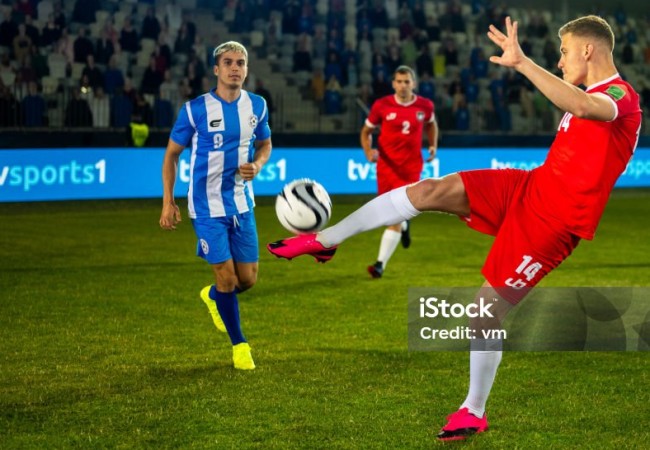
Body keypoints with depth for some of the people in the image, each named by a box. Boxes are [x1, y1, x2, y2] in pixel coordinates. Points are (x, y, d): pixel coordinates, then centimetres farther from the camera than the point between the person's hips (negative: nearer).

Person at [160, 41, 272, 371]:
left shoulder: (257, 106, -1)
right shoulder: (195, 109, -12)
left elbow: (265, 144, 16)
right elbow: (171, 154, -2)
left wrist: (257, 165, -8)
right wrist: (168, 202, -7)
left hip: (242, 204, 4)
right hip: (207, 207, -4)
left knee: (248, 279, 6)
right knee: (227, 277, -6)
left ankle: (212, 296, 41)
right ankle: (239, 344, 15)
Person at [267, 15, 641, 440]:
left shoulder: (622, 98, -19)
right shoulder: (594, 94, 13)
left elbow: (584, 107, -44)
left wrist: (522, 62, -49)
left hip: (552, 220, -8)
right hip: (529, 186, 8)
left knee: (488, 308, -5)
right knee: (430, 190, -8)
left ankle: (474, 412, 12)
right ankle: (325, 240, 0)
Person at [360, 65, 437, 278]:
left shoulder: (425, 106, -2)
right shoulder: (381, 105, -6)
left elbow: (431, 124, 20)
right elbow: (366, 131, 6)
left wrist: (433, 145, 5)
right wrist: (368, 151, -13)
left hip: (411, 169, -1)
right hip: (386, 166, 1)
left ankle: (381, 263, -10)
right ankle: (404, 225, 49)